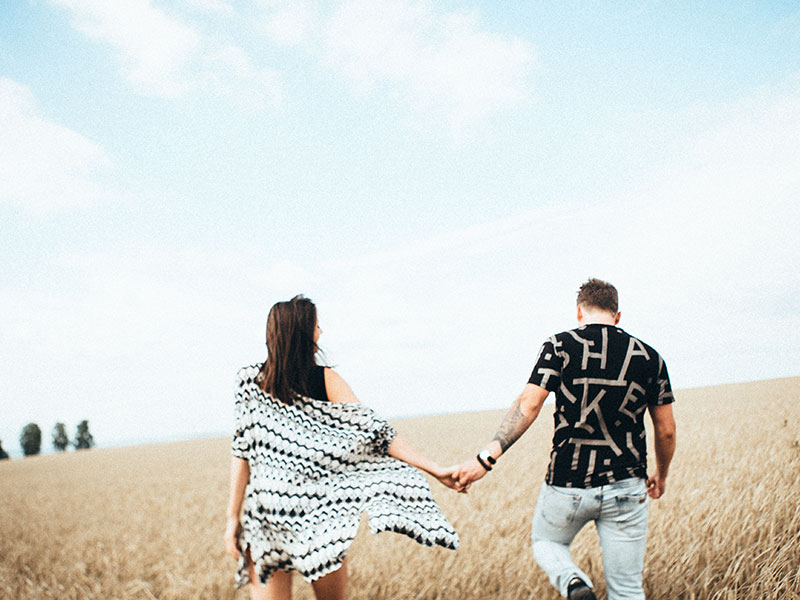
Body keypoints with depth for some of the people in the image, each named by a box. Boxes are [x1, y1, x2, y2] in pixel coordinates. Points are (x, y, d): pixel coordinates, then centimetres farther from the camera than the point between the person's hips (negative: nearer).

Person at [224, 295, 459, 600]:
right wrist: (434, 469, -8)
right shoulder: (326, 380, -4)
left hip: (266, 506, 0)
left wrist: (234, 516, 0)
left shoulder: (250, 380, -2)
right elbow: (373, 431, -9)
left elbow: (243, 450, -4)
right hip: (320, 512, 0)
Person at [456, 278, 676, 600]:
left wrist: (486, 457, -17)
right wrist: (661, 475, 25)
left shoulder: (559, 345, -4)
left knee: (546, 541, 26)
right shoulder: (649, 357, 4)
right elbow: (666, 431, 8)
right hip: (626, 488, 2)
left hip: (567, 484, -1)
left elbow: (528, 404, -16)